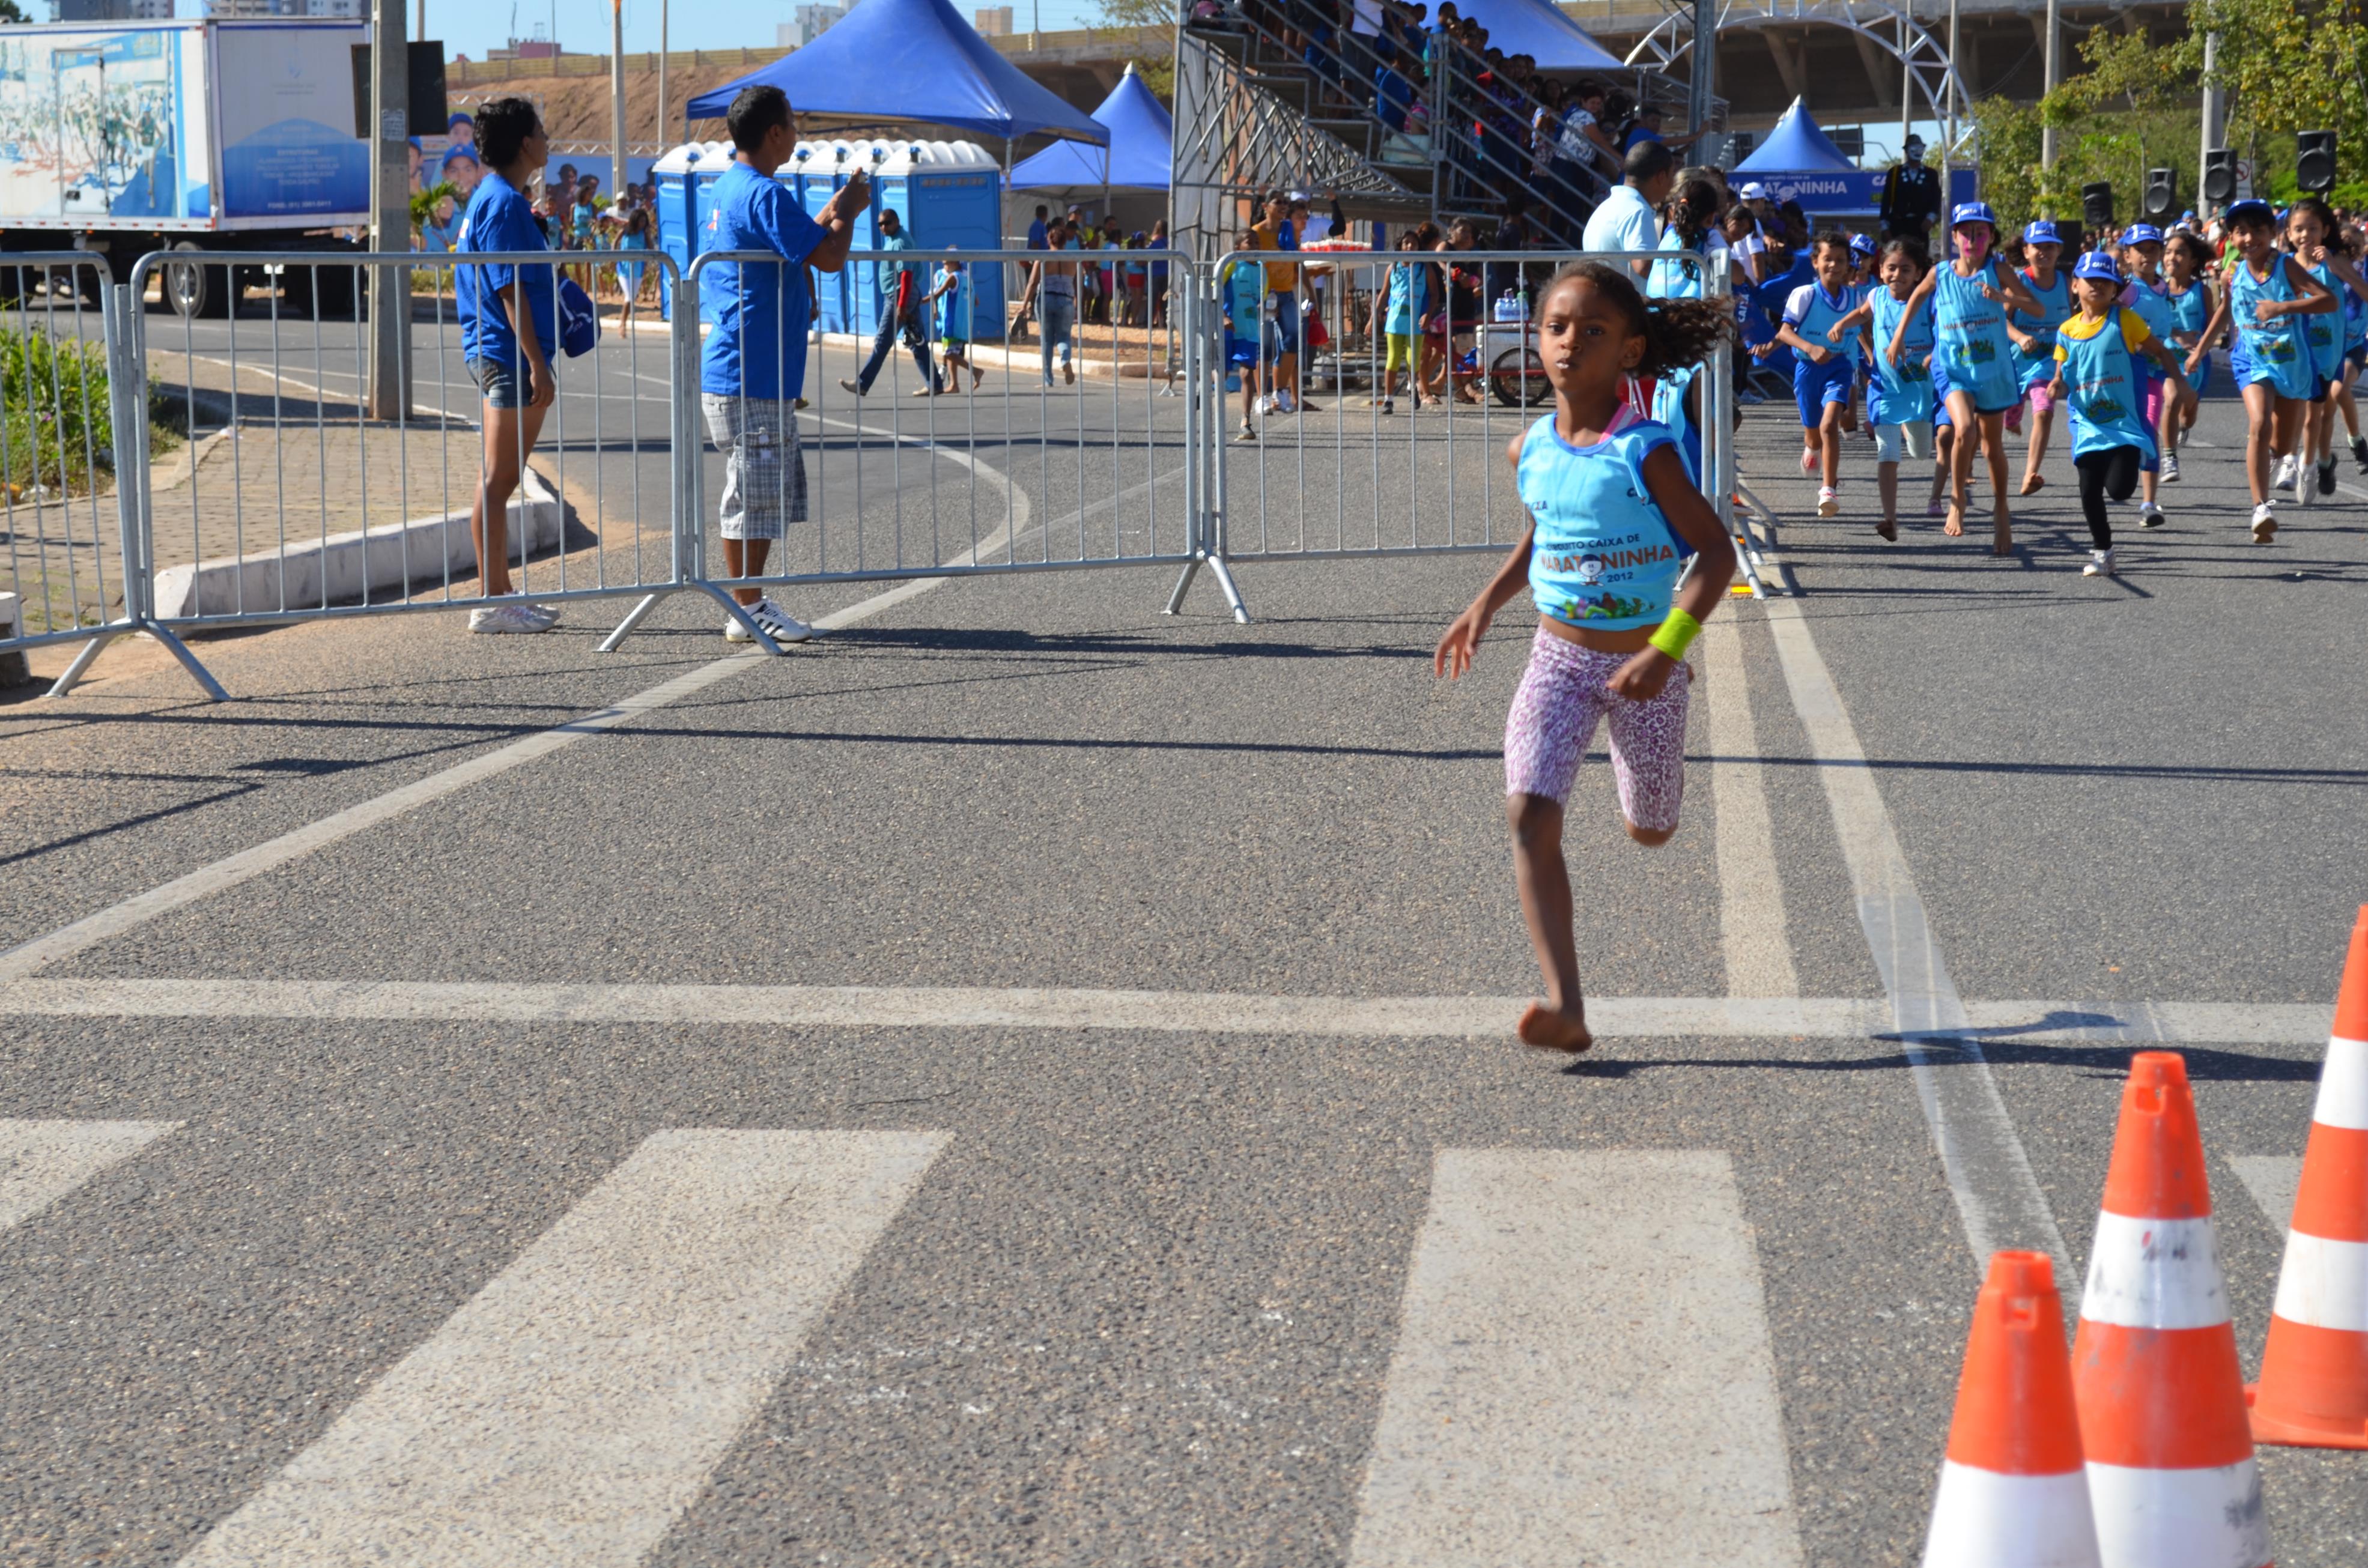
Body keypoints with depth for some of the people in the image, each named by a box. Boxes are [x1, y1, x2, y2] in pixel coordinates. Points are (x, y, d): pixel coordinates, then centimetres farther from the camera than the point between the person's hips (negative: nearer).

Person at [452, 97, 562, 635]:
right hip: (510, 354, -11)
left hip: (495, 354, 11)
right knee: (497, 482, -7)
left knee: (496, 481, 13)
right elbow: (511, 291, -20)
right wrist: (537, 364, -21)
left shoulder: (490, 198, 16)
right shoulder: (505, 204, -15)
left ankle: (499, 596, 19)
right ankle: (493, 602, -4)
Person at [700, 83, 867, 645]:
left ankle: (752, 604, 20)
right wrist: (848, 210, -2)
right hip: (749, 378, -11)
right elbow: (830, 257, -20)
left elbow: (799, 245, 26)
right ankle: (747, 611, 1)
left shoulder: (730, 188, 16)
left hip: (763, 377, 11)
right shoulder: (764, 194, -17)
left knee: (776, 491, 15)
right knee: (754, 493, -4)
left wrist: (835, 210, 21)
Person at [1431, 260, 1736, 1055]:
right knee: (1530, 814, -18)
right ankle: (1565, 1006, -22)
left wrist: (1665, 652, -26)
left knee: (1649, 830, 16)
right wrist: (1484, 607, 10)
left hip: (1642, 664, -3)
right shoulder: (1531, 451, -1)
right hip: (1558, 660, 3)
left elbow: (1716, 554, -17)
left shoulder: (1646, 454, -17)